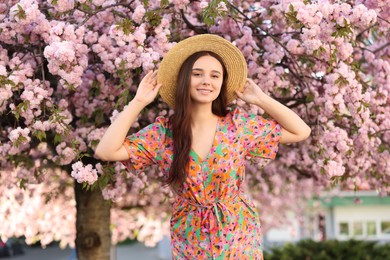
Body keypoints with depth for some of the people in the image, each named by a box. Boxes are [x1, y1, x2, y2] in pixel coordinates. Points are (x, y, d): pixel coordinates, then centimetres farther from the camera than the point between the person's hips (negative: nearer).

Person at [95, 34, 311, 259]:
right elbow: (106, 151, -17)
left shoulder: (239, 124, -6)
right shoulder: (163, 132, -7)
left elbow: (301, 132, -2)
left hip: (239, 237, 0)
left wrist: (261, 99, -5)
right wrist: (138, 102, -13)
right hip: (190, 242, 0)